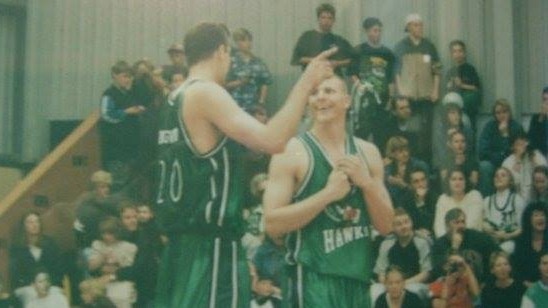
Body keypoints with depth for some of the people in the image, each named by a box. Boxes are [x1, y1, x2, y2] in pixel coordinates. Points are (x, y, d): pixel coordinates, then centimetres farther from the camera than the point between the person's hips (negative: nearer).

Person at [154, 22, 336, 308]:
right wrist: (306, 83, -18)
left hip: (183, 243, 10)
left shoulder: (175, 99, 15)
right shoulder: (206, 93, -13)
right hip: (211, 246, -10)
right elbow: (272, 141, -25)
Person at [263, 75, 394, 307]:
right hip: (314, 277, -6)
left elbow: (385, 225, 8)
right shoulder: (292, 152, -7)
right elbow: (272, 224, -14)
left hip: (357, 275, 6)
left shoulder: (367, 153, 9)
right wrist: (327, 193, -21)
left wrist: (367, 183, -9)